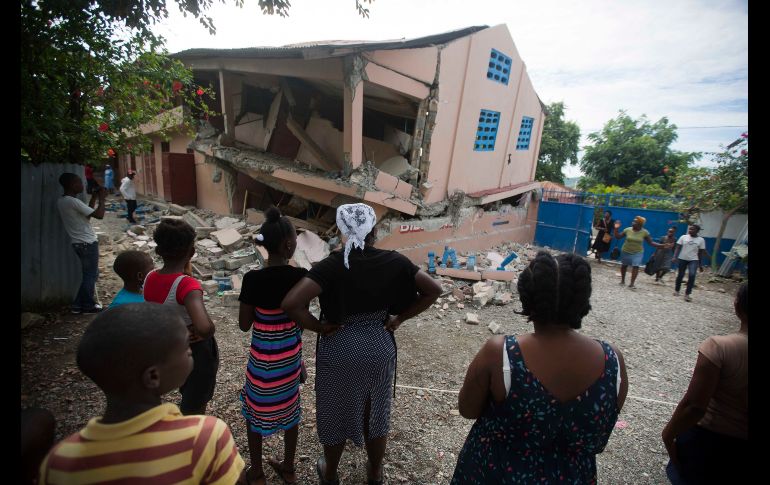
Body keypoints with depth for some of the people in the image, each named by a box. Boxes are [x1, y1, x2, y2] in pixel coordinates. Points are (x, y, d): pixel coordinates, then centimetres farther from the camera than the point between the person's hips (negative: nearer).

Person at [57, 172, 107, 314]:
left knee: (89, 274, 18)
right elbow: (99, 215, -22)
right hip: (88, 243, -9)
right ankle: (89, 305, 13)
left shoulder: (61, 201, 10)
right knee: (91, 275, 3)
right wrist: (101, 198, -8)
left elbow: (87, 213, 16)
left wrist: (94, 198, 13)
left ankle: (78, 305, 22)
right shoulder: (73, 202, -19)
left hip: (79, 243, 9)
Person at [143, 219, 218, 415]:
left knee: (188, 398, 32)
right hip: (197, 351, -7)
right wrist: (207, 333, -25)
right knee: (195, 407, 17)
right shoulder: (187, 284, -32)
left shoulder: (150, 279, -11)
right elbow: (204, 327, -47)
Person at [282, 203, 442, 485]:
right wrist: (400, 318, -1)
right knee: (376, 413, 24)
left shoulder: (333, 265, -20)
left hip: (340, 350, -2)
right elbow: (433, 290, -6)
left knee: (336, 414, 22)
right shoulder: (393, 261, -11)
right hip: (379, 348, 3)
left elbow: (290, 304, -29)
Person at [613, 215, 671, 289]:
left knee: (636, 266, -12)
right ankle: (622, 281, 29)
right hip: (626, 251, 1)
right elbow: (617, 237, -4)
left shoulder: (645, 232, -11)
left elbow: (651, 242, -5)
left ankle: (631, 284, -8)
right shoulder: (627, 230, -10)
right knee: (624, 265, 11)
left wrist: (662, 245, -15)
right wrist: (616, 229, -17)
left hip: (638, 252, -1)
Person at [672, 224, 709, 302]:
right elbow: (678, 248, 1)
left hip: (693, 260, -1)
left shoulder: (701, 240, 2)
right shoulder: (683, 237, 1)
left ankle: (687, 294, -12)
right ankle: (676, 290, 29)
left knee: (692, 275, -19)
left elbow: (701, 253, 5)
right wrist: (675, 257, -13)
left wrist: (701, 265, 4)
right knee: (680, 275, 9)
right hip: (682, 259, 1)